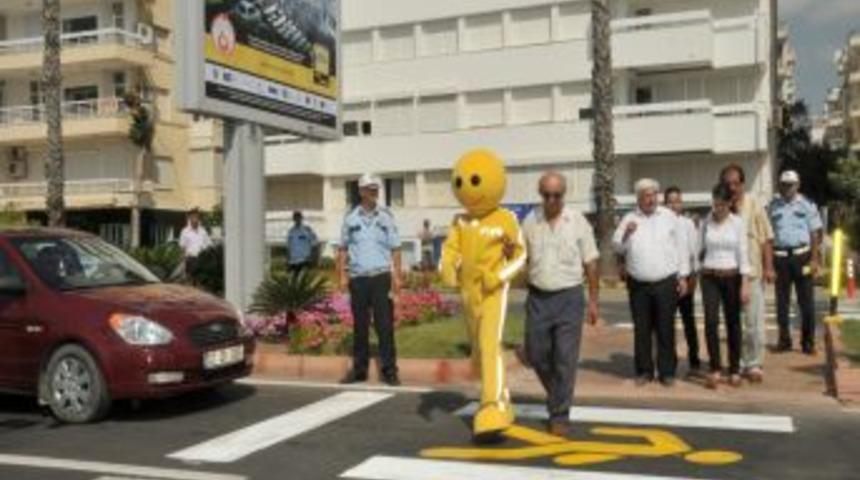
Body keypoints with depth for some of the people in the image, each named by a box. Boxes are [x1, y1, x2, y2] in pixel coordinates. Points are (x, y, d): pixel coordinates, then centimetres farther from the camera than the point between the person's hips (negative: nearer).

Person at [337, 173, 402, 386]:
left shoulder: (386, 216, 4)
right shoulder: (351, 217, 6)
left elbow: (395, 249, 4)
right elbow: (343, 249, 11)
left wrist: (397, 277, -4)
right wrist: (342, 275, 2)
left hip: (381, 277, -1)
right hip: (358, 278, 1)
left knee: (385, 325, -3)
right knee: (360, 326, 8)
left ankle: (389, 370, 3)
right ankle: (359, 369, 17)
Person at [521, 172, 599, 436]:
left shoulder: (578, 221, -3)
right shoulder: (530, 221, 2)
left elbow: (590, 263, 1)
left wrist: (593, 301, 0)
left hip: (569, 297, -2)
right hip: (538, 298, 3)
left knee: (565, 359, -2)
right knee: (536, 354, 8)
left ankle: (559, 415, 9)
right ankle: (559, 395, 36)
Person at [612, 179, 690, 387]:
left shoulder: (669, 217, 4)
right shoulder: (629, 219, 5)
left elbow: (680, 247, 7)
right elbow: (617, 247, 0)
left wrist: (683, 276, 3)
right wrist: (626, 234, -20)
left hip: (666, 283, -1)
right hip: (638, 284, 1)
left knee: (665, 329, 3)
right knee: (641, 330, 7)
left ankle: (667, 371, 12)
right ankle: (644, 370, 18)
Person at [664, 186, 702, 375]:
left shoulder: (688, 224, -2)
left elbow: (694, 251, 0)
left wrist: (693, 276, -3)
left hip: (685, 277, 0)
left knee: (689, 321, 9)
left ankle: (694, 361, 20)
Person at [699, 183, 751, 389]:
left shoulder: (738, 223, -3)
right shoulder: (706, 222, 4)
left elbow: (743, 254, -5)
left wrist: (745, 284, -9)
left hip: (731, 277, -1)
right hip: (709, 277, 1)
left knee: (733, 323, 6)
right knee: (710, 322, -11)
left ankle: (734, 370, 17)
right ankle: (715, 369, -5)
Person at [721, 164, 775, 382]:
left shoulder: (753, 205, -2)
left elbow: (766, 239, -2)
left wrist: (768, 267, -7)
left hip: (752, 273, -2)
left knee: (754, 321, 1)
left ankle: (755, 364, 11)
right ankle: (738, 364, 21)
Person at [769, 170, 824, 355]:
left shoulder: (807, 205, 3)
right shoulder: (773, 207, 8)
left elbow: (815, 233, 1)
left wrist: (814, 259, -8)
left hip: (802, 255, -2)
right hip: (780, 257, 2)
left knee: (806, 300, 1)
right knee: (782, 300, 6)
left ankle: (808, 341, 8)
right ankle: (784, 339, 14)